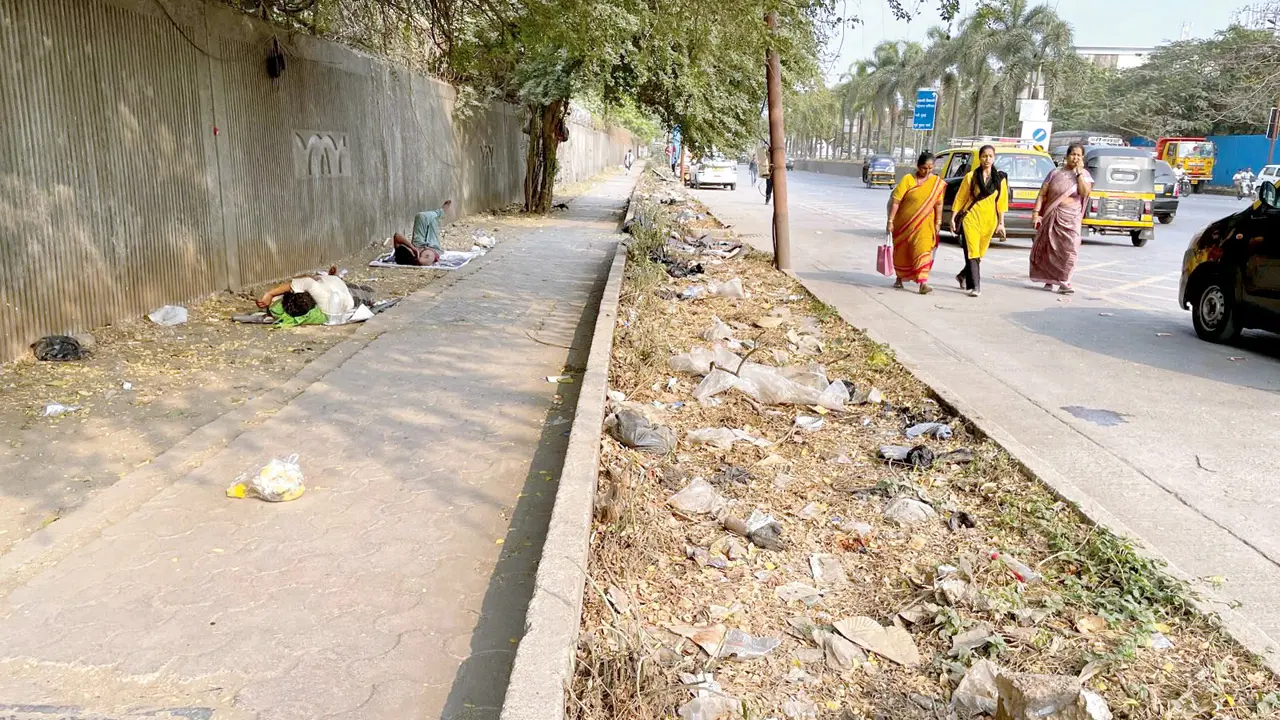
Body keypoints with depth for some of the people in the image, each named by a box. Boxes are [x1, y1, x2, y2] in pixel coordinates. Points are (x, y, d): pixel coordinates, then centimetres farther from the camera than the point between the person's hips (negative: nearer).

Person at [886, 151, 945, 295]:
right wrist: (890, 221, -15)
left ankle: (923, 282, -16)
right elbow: (895, 201, -11)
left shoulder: (937, 182, 0)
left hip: (924, 225, 1)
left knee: (923, 251, -11)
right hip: (904, 223, -1)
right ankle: (899, 278, 33)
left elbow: (938, 204, 6)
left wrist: (938, 223, 4)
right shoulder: (908, 180, -9)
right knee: (901, 251, 13)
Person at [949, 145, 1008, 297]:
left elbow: (1001, 202, 7)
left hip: (988, 221, 3)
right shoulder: (971, 177, -1)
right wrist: (953, 218, -2)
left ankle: (963, 276, 35)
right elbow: (959, 198, 3)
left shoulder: (1000, 179, 5)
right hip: (971, 218, -3)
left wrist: (1001, 223, 4)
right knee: (972, 252, -10)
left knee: (979, 254, 12)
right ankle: (975, 286, -10)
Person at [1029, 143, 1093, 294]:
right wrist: (1036, 212, -8)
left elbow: (1084, 192, -13)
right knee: (1049, 249, 4)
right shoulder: (1055, 173, 5)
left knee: (1069, 249, -11)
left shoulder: (1084, 175, 5)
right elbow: (1042, 194, 2)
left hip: (1070, 218, -1)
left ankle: (1064, 282, -8)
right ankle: (1049, 279, 15)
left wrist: (1079, 172, -11)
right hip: (1051, 215, 1)